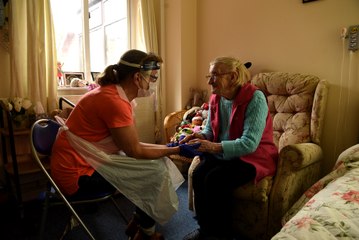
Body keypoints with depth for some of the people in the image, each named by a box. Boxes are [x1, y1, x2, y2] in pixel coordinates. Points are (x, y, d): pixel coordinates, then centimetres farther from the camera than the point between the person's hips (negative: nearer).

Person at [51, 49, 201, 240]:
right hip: (78, 175, -10)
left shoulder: (114, 94, 6)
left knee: (158, 161, 7)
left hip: (86, 163, 10)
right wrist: (176, 150, -10)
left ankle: (138, 222, 20)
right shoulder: (114, 101, -25)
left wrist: (169, 146, 4)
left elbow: (132, 145, 5)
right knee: (155, 170, -10)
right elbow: (134, 151, -18)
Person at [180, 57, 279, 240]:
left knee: (216, 179, -27)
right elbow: (210, 129, 13)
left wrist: (213, 147, -35)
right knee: (198, 174, -20)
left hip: (253, 156, -5)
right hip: (223, 153, 6)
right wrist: (201, 136, -11)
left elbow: (249, 143, -27)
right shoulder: (215, 98, 1)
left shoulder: (255, 98, -19)